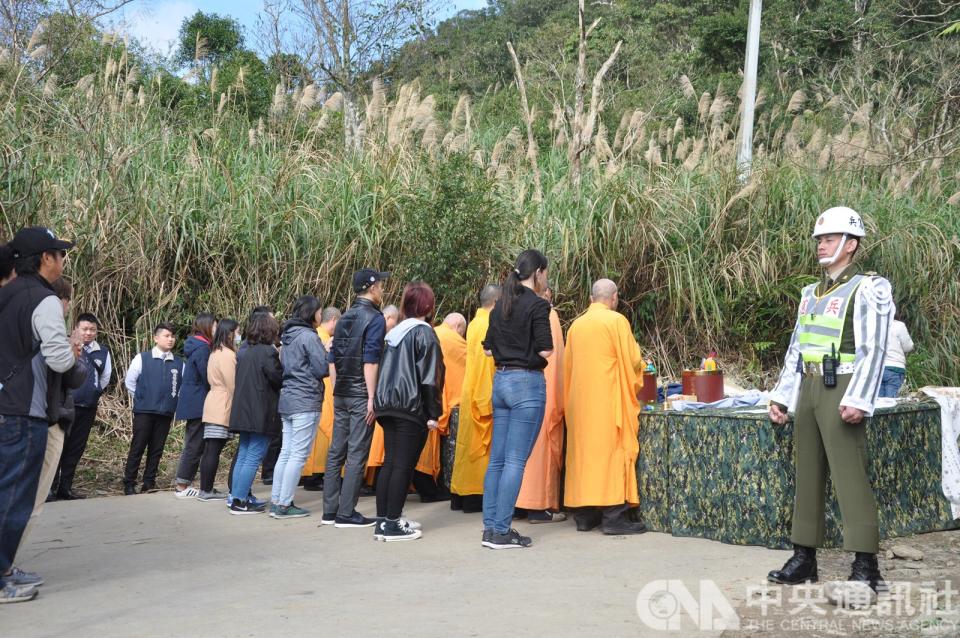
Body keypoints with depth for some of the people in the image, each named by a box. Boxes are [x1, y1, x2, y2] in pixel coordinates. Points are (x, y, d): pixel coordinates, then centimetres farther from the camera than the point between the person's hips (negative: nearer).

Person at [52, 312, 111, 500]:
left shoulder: (103, 352, 5)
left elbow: (106, 378, 19)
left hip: (88, 407, 4)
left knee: (76, 449, 8)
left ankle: (65, 488, 15)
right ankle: (50, 488, 1)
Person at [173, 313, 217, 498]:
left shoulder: (196, 346, 14)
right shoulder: (202, 348, -15)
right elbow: (207, 378, -16)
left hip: (192, 404, 10)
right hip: (198, 403, -10)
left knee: (192, 445, 14)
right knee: (194, 446, -4)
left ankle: (182, 484, 18)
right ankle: (182, 487, 0)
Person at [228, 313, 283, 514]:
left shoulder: (245, 353, 13)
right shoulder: (268, 351, -13)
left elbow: (241, 380, 16)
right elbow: (278, 378, -14)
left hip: (243, 413, 9)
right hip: (262, 414, -9)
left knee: (243, 456, 14)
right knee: (254, 457, -5)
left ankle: (236, 497, 18)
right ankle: (240, 501, -5)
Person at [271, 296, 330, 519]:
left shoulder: (288, 335, 15)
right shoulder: (309, 336, -11)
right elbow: (323, 369, -12)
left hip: (287, 400, 9)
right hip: (306, 402, -9)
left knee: (286, 452, 11)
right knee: (299, 455, -4)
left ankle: (276, 501, 14)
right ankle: (285, 505, -3)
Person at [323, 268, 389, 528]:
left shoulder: (344, 319, 14)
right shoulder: (374, 319, -9)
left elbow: (334, 360, 15)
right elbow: (370, 362, -16)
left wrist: (336, 392, 20)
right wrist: (372, 398, -16)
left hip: (341, 395, 8)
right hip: (360, 395, -8)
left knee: (336, 452, 10)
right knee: (357, 454, -3)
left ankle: (330, 510, 15)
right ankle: (346, 513, -1)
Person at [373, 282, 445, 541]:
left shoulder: (395, 333, 14)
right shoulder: (424, 333, -7)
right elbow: (429, 377, -12)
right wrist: (433, 413, -11)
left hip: (388, 406, 7)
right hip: (412, 408, -7)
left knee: (390, 462, 10)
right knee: (403, 466, -4)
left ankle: (383, 521, 12)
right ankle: (393, 525, -3)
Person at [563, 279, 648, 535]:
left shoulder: (576, 325, 10)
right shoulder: (616, 321, -7)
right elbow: (633, 360, -7)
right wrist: (637, 368, 15)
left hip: (580, 399, 6)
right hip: (608, 399, -6)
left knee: (584, 452, 9)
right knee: (611, 451, -3)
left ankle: (584, 514, 12)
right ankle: (613, 515, -5)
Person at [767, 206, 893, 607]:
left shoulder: (866, 289, -5)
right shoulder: (811, 293, 18)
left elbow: (873, 350, -14)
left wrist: (858, 399, -22)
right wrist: (781, 395, 17)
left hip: (840, 390, -8)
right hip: (808, 389, 8)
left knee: (850, 476, -10)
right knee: (807, 473, 10)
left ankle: (865, 571, -8)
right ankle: (804, 559, 18)